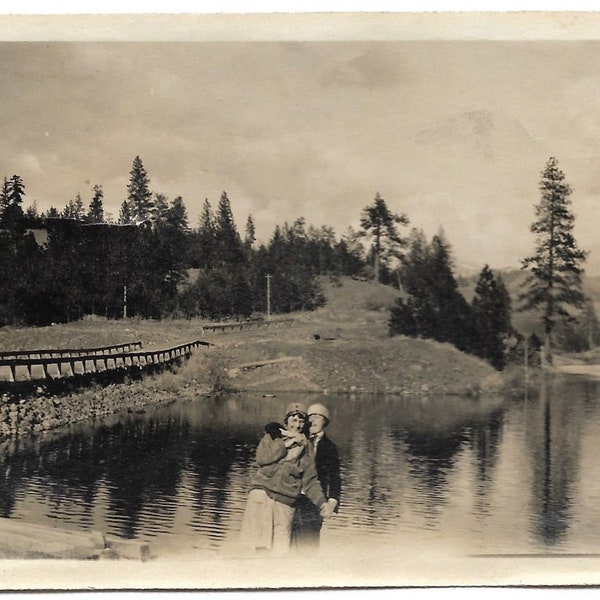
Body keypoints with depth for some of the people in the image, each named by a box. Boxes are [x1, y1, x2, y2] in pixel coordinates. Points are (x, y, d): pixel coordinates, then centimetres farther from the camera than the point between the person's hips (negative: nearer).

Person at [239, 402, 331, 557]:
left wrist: (322, 502, -3)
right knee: (257, 542, -13)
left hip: (285, 503, 1)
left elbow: (310, 481, 11)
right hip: (262, 493, -1)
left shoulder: (306, 448, 13)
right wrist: (287, 443, -7)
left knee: (280, 550, -4)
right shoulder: (273, 436, 11)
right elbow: (261, 458, -8)